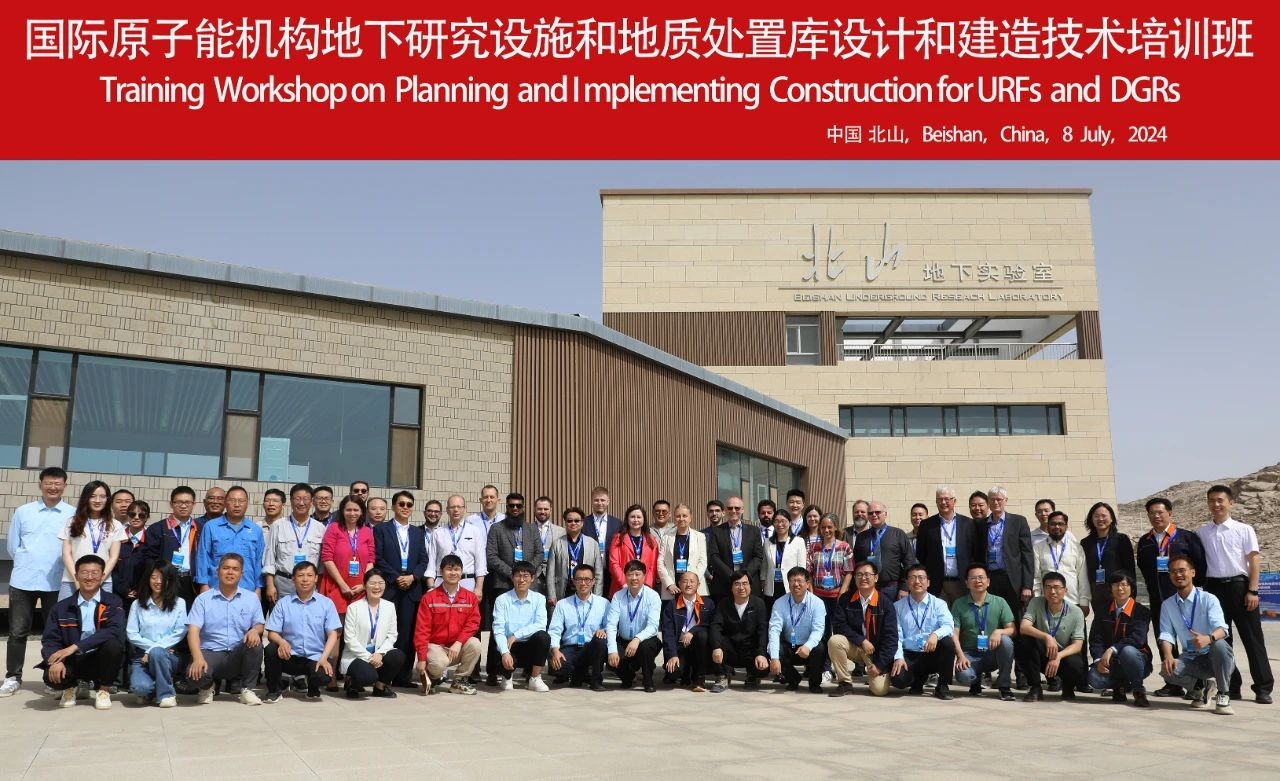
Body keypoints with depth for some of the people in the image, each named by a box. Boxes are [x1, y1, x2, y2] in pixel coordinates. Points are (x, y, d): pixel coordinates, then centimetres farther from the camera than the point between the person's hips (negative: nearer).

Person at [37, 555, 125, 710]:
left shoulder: (112, 602, -3)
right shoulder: (62, 607, 5)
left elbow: (115, 631, -20)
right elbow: (49, 640, -1)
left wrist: (75, 646, -26)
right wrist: (56, 660, -24)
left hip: (100, 659, -1)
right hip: (73, 662, 2)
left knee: (113, 644, -33)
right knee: (52, 676, -30)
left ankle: (104, 691, -6)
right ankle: (70, 688, 11)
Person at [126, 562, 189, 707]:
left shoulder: (179, 603, 6)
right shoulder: (138, 604, 10)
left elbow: (180, 633, -4)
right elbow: (131, 634, 1)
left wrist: (154, 649, -14)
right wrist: (151, 646, -13)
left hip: (170, 656, 0)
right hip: (142, 656, 0)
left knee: (157, 653, -37)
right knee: (140, 687, -30)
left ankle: (166, 694, -15)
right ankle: (149, 692, 8)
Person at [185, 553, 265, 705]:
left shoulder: (251, 598, 7)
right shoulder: (203, 599, 1)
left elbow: (259, 625, 8)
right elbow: (193, 630, -9)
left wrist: (255, 630, -20)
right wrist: (197, 658, -26)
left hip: (239, 656, 1)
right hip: (211, 653, -1)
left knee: (255, 643, -30)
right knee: (194, 673, -33)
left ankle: (246, 689, -8)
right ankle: (207, 687, 8)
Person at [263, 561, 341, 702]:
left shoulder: (327, 603, 4)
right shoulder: (283, 603, 6)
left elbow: (332, 634, -1)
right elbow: (272, 633, 0)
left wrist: (324, 658, -16)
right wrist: (281, 641, -24)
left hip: (315, 657, -1)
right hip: (290, 657, 1)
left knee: (323, 677, -31)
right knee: (271, 649, -30)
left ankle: (312, 689, 9)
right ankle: (274, 689, -4)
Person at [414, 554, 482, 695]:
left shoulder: (471, 597, 1)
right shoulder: (429, 598, -5)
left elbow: (473, 623, -7)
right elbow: (421, 630, -8)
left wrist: (459, 642, -23)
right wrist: (422, 659, -13)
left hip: (458, 647, 3)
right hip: (435, 645, -3)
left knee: (474, 643, -28)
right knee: (439, 663, -35)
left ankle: (459, 681, -6)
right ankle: (430, 678, 4)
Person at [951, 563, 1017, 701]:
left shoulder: (999, 602, 2)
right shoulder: (959, 604, 0)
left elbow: (1012, 629, -3)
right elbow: (954, 634, -4)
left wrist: (999, 631, -25)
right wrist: (961, 656, -19)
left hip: (992, 654, 1)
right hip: (970, 654, -1)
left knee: (1006, 641, -31)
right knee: (963, 676, -33)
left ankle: (1004, 685, -11)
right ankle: (975, 682, 9)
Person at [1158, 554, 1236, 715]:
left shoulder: (1208, 599, -9)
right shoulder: (1167, 605, 4)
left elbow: (1221, 628, -24)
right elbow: (1166, 634, -3)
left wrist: (1208, 639, -48)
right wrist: (1168, 656, -24)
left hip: (1214, 658, -3)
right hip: (1190, 658, 3)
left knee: (1219, 645, -37)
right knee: (1167, 670, -29)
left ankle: (1223, 695, -16)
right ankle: (1201, 686, 5)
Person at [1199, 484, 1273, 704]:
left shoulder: (1244, 530, 1)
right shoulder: (1203, 532, 9)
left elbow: (1254, 561, -2)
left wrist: (1252, 591, -9)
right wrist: (1202, 590, 5)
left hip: (1239, 585, -3)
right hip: (1214, 587, 3)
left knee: (1252, 638, 0)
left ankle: (1263, 688, 7)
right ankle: (1230, 686, 16)